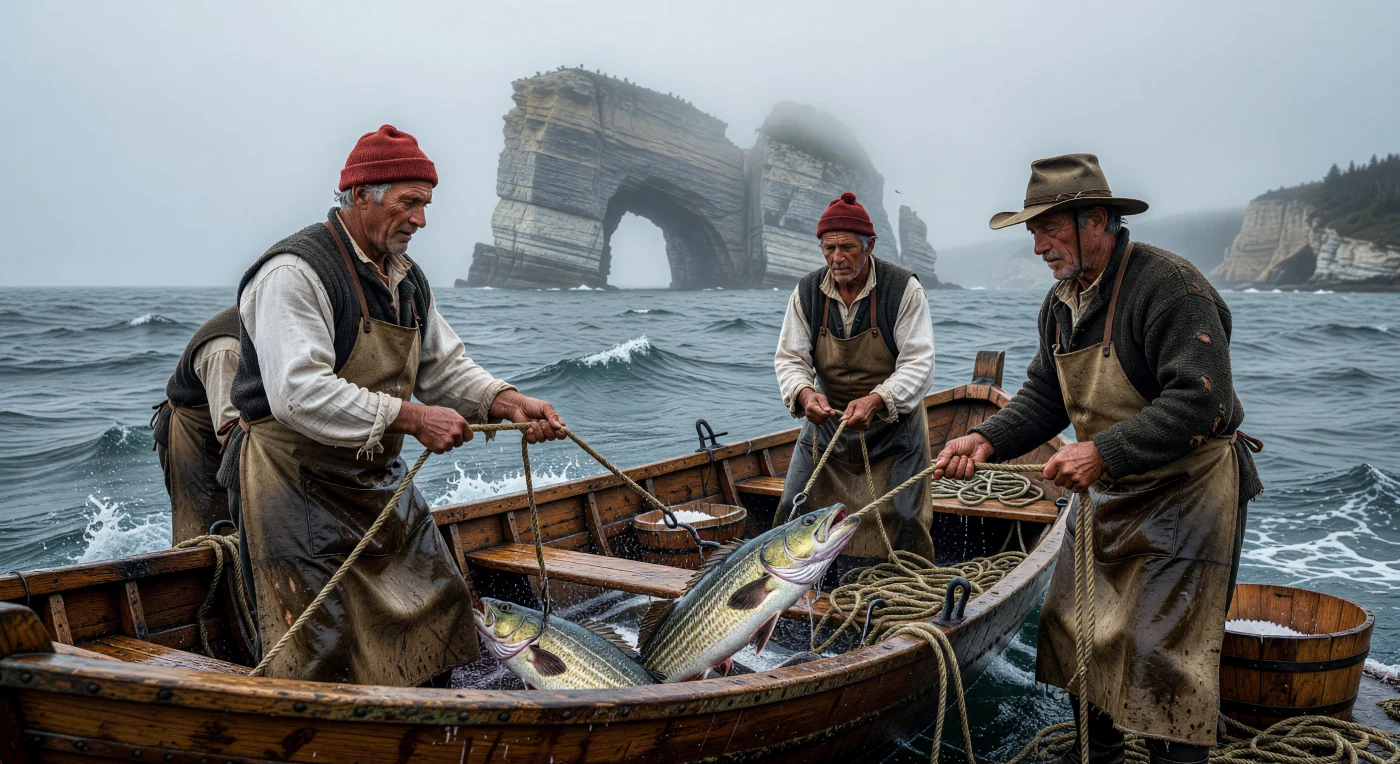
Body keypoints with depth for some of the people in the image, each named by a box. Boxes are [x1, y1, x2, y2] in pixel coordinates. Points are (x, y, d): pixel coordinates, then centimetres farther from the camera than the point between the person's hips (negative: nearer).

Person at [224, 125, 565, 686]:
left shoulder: (407, 279, 10)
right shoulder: (294, 273, -19)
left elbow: (445, 368, 13)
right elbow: (299, 394, -29)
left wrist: (506, 401, -7)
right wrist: (409, 418, -31)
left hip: (381, 483, 9)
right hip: (299, 487, -9)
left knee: (442, 608, 13)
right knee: (323, 656, -7)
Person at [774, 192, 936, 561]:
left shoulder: (904, 288, -16)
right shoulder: (807, 292, -5)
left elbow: (918, 364, -20)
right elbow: (790, 358, -5)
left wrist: (875, 401, -37)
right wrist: (805, 393, -28)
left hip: (893, 424, -3)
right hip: (827, 419, 3)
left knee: (902, 523, -5)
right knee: (794, 512, 4)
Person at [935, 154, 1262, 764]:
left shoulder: (1169, 285, -23)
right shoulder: (1061, 301, 5)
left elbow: (1200, 401, -29)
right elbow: (1045, 398, 8)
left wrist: (1104, 451, -35)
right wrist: (987, 440, -9)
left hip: (1184, 496, -8)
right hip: (1105, 495, 8)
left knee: (1164, 651, -4)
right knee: (1076, 631, 14)